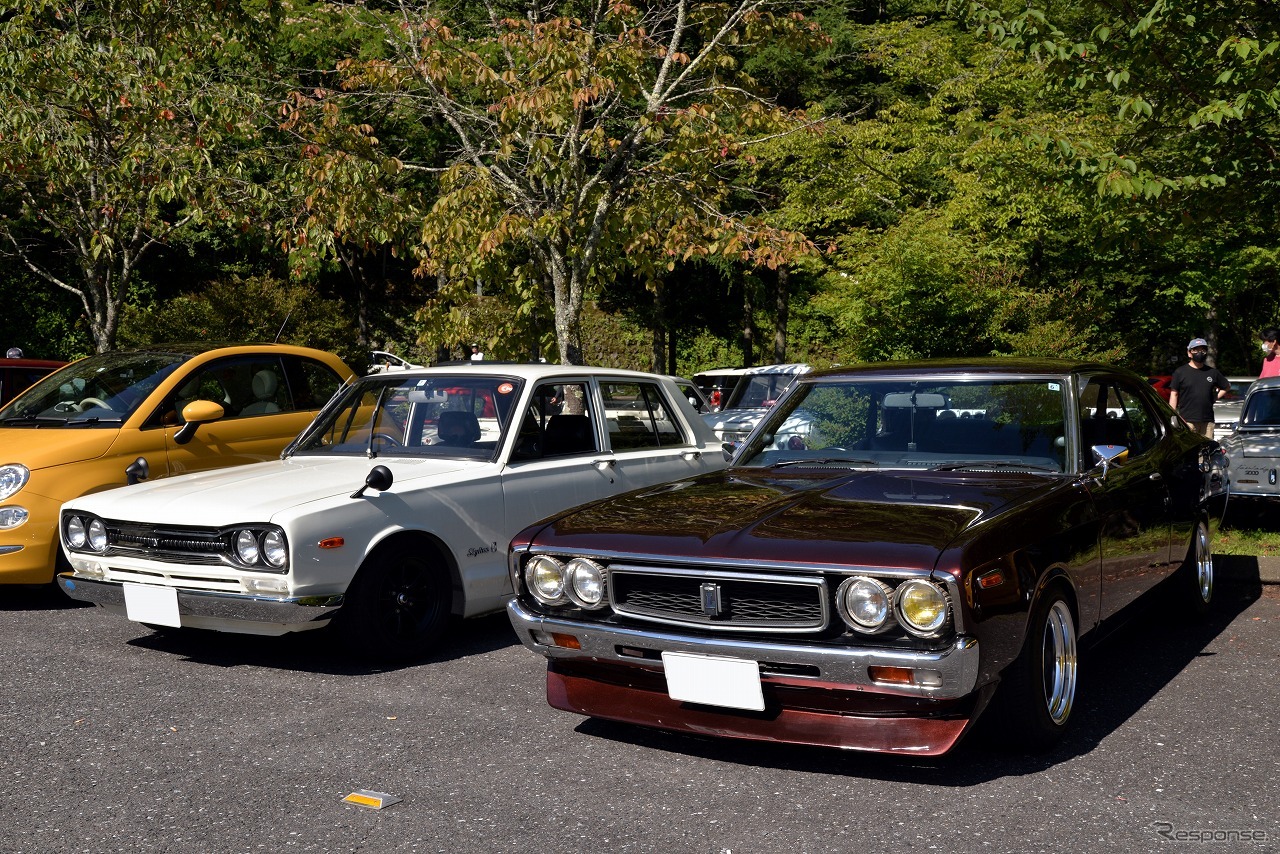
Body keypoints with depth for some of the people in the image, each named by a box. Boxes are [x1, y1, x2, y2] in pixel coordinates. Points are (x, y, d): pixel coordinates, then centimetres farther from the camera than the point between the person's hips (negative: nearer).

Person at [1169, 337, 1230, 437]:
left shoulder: (1213, 372, 13)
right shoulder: (1180, 372, 3)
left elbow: (1227, 387, 28)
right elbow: (1174, 395, 2)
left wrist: (1215, 397, 11)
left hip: (1207, 421, 4)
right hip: (1186, 420, -4)